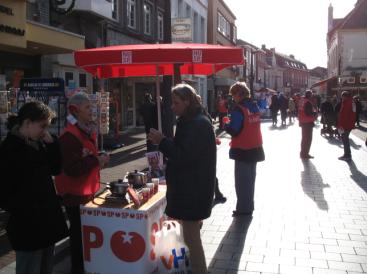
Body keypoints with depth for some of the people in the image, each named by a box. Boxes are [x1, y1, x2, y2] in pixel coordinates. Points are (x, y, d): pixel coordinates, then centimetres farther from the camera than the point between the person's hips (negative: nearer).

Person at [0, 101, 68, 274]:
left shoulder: (38, 143, 6)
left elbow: (55, 169, 9)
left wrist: (51, 142, -3)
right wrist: (27, 212, -14)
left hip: (48, 219, 7)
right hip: (27, 226, -7)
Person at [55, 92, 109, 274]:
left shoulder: (88, 131, 11)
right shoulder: (69, 136, -21)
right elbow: (71, 168, -27)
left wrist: (99, 160, 8)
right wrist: (96, 161, -21)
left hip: (87, 190, 9)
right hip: (75, 193, -9)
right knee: (78, 231, 2)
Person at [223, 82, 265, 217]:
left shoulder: (238, 109, -17)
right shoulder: (255, 107, 6)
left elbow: (233, 131, -21)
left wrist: (226, 125, -1)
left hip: (242, 150, -8)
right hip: (255, 148, 8)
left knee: (241, 180, 3)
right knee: (250, 178, 17)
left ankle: (243, 209, 8)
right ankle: (249, 206, 27)